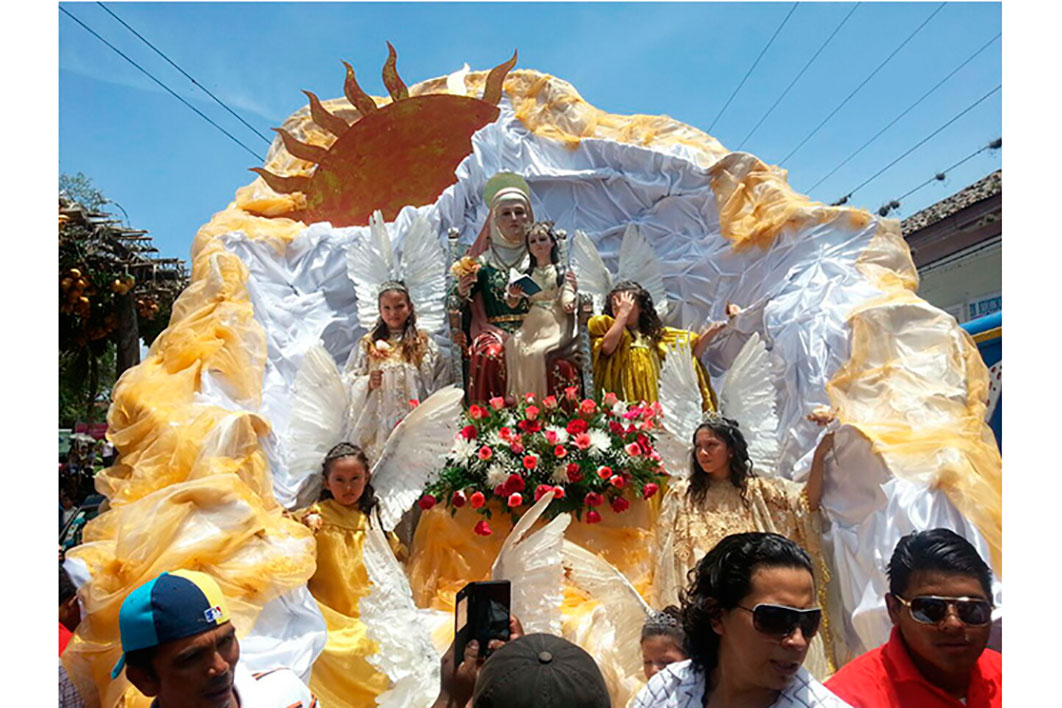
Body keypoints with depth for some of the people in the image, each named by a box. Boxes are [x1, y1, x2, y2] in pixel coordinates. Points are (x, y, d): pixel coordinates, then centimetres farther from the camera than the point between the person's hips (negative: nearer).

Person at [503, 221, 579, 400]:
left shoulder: (562, 271, 5)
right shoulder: (526, 273, 17)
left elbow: (568, 307, -3)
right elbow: (512, 304, 12)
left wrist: (573, 289, -24)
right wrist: (512, 295, -11)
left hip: (555, 325, -3)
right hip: (532, 324, 3)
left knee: (537, 351, -29)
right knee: (513, 346, -25)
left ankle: (539, 401, -15)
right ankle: (517, 399, -16)